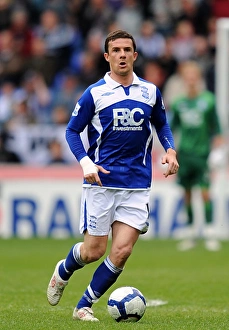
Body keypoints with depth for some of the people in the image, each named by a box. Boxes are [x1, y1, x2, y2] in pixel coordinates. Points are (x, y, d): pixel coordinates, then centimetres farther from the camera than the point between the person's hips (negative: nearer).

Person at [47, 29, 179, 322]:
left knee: (121, 253, -7)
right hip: (101, 181, -2)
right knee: (94, 251, 0)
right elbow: (72, 131, 2)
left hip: (137, 185, 2)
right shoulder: (94, 94, -2)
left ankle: (84, 306, 7)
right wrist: (85, 162, -14)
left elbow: (161, 124, 22)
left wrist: (170, 150, 3)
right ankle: (63, 271, 34)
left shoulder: (150, 92, 7)